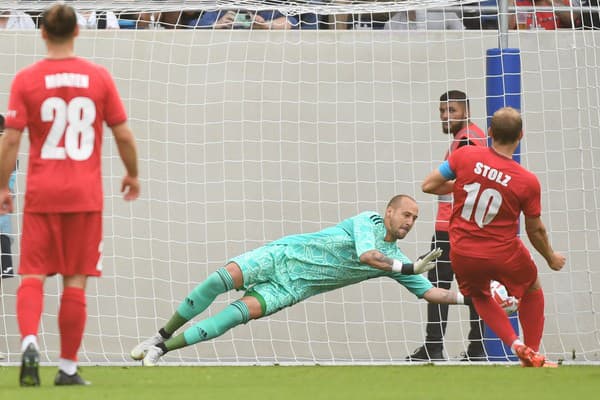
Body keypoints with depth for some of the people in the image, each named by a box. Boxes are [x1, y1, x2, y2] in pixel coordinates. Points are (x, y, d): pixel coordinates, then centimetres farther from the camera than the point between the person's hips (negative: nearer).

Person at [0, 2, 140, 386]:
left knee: (33, 275, 2)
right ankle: (68, 367, 9)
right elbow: (124, 135, 3)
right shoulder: (99, 77, 0)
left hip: (42, 194, -1)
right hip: (86, 194, 1)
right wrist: (133, 175, 19)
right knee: (76, 281, 5)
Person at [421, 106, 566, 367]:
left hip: (463, 255, 2)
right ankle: (532, 356, 28)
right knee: (533, 290, 28)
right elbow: (536, 231, -3)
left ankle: (515, 343, 10)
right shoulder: (527, 182, -15)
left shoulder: (465, 156, -14)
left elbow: (428, 186, -5)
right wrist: (551, 258, 16)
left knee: (480, 296, 30)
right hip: (504, 255, -2)